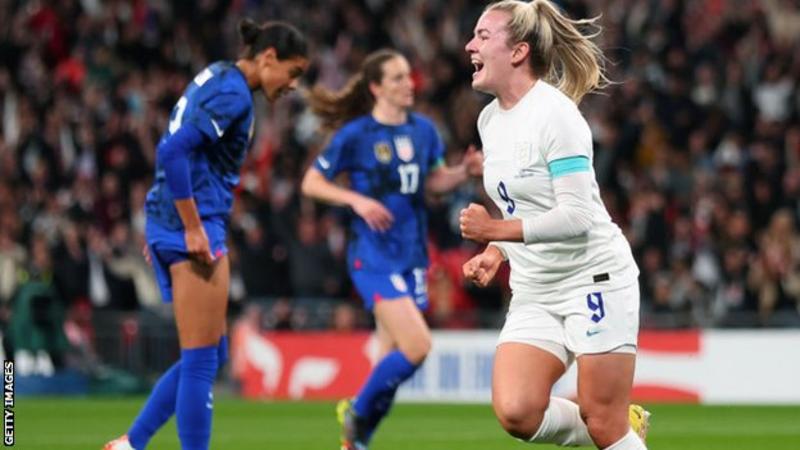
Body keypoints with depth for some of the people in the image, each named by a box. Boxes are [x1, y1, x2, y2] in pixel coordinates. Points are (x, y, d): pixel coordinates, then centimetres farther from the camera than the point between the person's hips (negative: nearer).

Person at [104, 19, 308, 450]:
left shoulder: (218, 77, 15)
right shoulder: (233, 94, -15)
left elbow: (173, 149, 23)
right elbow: (174, 151, -25)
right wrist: (193, 229, -21)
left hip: (169, 224, 10)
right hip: (193, 226, -10)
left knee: (209, 356, 14)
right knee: (202, 359, -5)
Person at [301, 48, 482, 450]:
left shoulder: (423, 130, 7)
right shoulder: (355, 135, -8)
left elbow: (435, 180, 19)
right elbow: (311, 183, -4)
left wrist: (465, 170, -1)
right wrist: (357, 200, -18)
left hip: (412, 257, 6)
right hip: (374, 257, -6)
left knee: (393, 359, 8)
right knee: (417, 346, -19)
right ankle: (358, 412, 3)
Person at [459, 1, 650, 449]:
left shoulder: (555, 113, -15)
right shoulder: (489, 119, 10)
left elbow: (577, 216, -21)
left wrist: (496, 231, -26)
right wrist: (495, 254, 4)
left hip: (595, 278, -7)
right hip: (535, 293, 7)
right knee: (515, 412, -12)